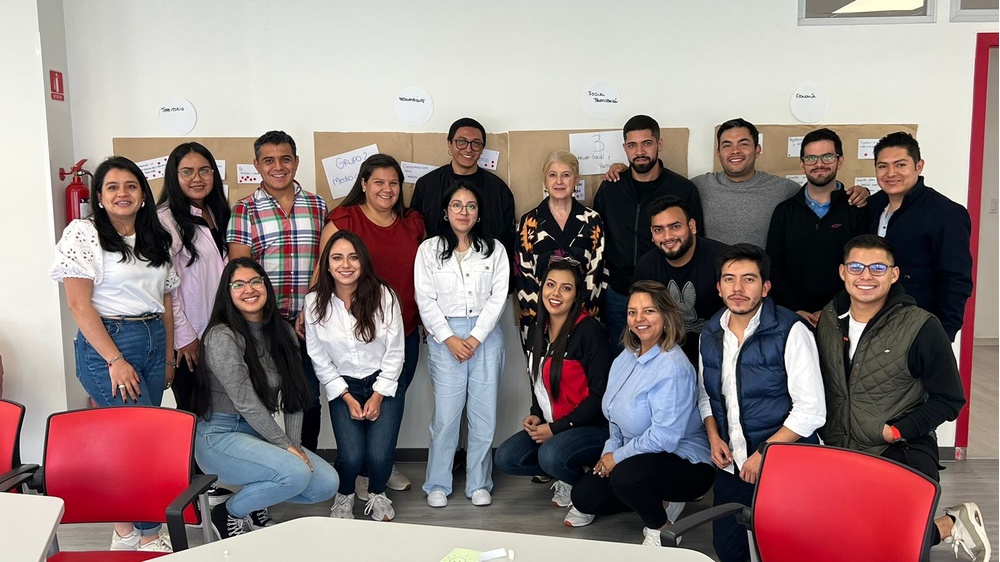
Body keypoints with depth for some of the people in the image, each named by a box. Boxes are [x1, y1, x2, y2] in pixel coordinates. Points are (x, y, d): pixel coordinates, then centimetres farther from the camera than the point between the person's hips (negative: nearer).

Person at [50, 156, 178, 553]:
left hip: (154, 341, 6)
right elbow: (79, 303, -11)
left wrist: (169, 356, 11)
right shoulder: (83, 234, -6)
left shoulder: (157, 240, 12)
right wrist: (115, 360, -15)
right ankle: (149, 534, 10)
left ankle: (125, 527, 22)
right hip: (106, 343, -6)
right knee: (143, 435, -7)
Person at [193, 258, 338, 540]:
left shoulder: (283, 332, 6)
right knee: (296, 473, -28)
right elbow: (246, 403, -18)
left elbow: (294, 395, 5)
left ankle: (255, 503, 17)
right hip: (220, 436, -7)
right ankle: (228, 514, -1)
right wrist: (286, 446, -14)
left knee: (327, 484, -7)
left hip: (261, 434, 7)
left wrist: (296, 445, -6)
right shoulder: (222, 337, -16)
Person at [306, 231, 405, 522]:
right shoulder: (315, 302, -9)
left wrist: (378, 396, -8)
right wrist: (347, 397, -6)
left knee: (379, 455, -17)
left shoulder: (383, 295, -12)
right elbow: (319, 358, -2)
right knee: (351, 456, -17)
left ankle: (377, 494, 18)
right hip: (343, 387, 1)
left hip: (383, 383, 0)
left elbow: (394, 351, -6)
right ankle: (344, 496, 18)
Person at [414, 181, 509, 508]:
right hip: (445, 338, -1)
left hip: (485, 338, 1)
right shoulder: (429, 250, 7)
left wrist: (475, 337, -7)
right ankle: (437, 485, 9)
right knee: (445, 415, -4)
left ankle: (479, 484, 14)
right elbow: (426, 300, 1)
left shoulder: (494, 250, 9)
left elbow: (498, 297, 2)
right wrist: (449, 338, -8)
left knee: (484, 414, 1)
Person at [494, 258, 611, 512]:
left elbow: (599, 394, -17)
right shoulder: (537, 332, 7)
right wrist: (536, 415, 2)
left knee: (551, 455, -32)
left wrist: (556, 428, -17)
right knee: (506, 458, -10)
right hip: (550, 425, 7)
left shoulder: (589, 331, -16)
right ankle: (566, 476, 10)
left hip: (595, 426, -7)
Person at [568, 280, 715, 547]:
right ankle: (653, 500, 19)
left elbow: (664, 437, -28)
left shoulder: (673, 368, -26)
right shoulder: (628, 355, 3)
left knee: (625, 475, -36)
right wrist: (610, 451, 2)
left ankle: (660, 527, -6)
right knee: (583, 496, 2)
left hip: (685, 463, -9)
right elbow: (617, 414, 15)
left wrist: (618, 457, -17)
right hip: (637, 456, 9)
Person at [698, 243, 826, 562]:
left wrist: (763, 455, -16)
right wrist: (714, 437, 2)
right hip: (732, 464, 5)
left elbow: (811, 411, -16)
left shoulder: (790, 331, -14)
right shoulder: (710, 334, 4)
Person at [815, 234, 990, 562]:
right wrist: (827, 433, 6)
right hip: (838, 453, 5)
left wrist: (897, 431, -14)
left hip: (902, 454, -5)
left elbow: (950, 399, -6)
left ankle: (949, 525, 18)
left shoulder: (921, 328, -12)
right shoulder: (828, 319, 3)